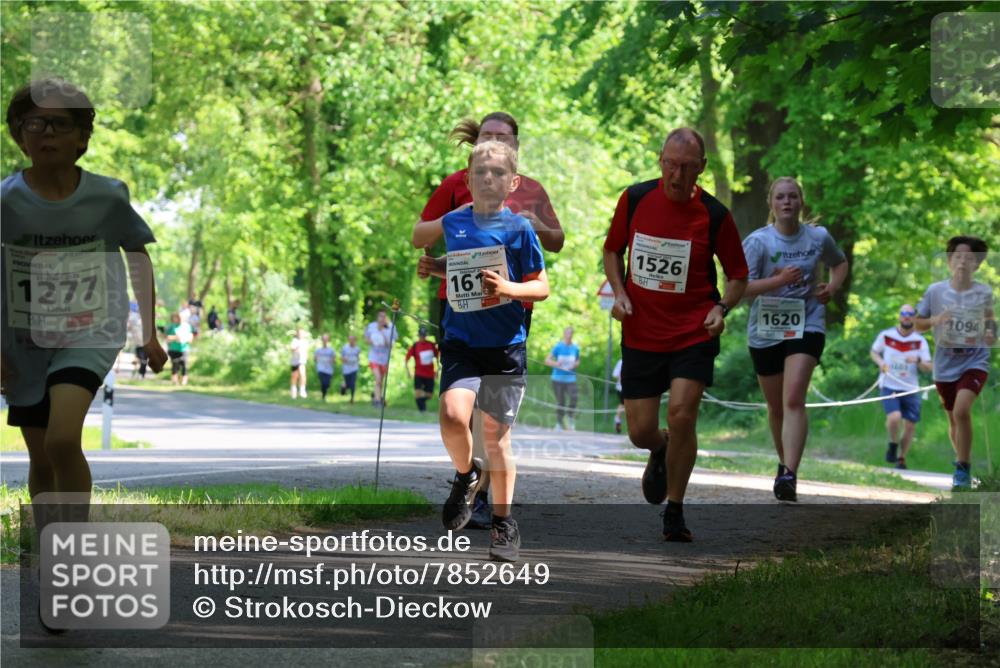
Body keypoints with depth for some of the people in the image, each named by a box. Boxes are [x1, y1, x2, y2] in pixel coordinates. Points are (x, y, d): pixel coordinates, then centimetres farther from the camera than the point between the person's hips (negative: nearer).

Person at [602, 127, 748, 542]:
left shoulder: (715, 215, -8)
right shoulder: (634, 199, -3)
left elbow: (737, 275, 4)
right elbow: (612, 250, 12)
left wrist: (721, 308, -15)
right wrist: (619, 292, -5)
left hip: (694, 333, -2)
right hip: (640, 333, 2)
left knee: (682, 414, -19)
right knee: (641, 432, 1)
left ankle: (674, 513, -1)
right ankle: (659, 453, 42)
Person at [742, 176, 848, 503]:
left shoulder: (818, 237, 1)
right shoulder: (758, 241, -7)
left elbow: (840, 263, 23)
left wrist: (832, 287, 3)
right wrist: (780, 280, -25)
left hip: (806, 326, -1)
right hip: (765, 331, 1)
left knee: (794, 399, -19)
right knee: (776, 407, 13)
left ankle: (789, 475, -27)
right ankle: (785, 462, 38)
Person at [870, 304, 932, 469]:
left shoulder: (920, 341, -1)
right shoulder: (886, 335, -2)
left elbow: (929, 367, -1)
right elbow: (874, 352, 13)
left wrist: (918, 361, -22)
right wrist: (880, 362, -8)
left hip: (911, 389, 2)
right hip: (889, 386, -2)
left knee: (910, 425, 4)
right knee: (894, 417, -25)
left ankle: (901, 459, 25)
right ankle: (893, 445, 5)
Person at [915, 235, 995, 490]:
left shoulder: (984, 292, -6)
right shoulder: (935, 291, -6)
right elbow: (918, 324, 4)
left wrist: (991, 333, -5)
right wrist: (934, 320, -16)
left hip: (974, 362, -2)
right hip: (945, 365, 2)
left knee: (962, 410, -24)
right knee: (953, 419, 15)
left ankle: (963, 469, -14)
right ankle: (963, 463, 38)